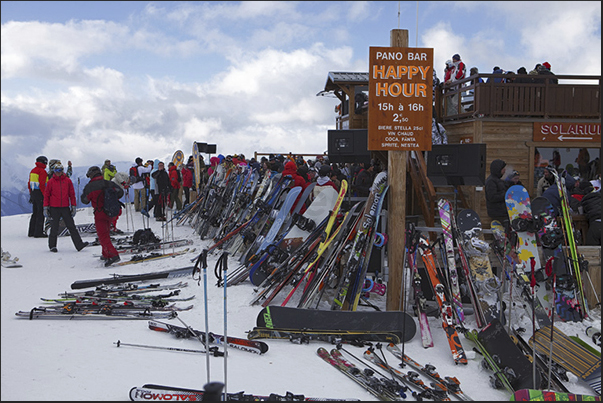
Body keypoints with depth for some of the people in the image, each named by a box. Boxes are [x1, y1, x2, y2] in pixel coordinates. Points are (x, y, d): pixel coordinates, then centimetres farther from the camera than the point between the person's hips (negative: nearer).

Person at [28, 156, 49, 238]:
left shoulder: (33, 170, 14)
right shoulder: (42, 171, -13)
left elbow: (29, 183, 17)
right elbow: (42, 185, -19)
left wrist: (31, 195, 22)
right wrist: (45, 195, -17)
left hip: (33, 193, 9)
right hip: (40, 193, -9)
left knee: (35, 212, 16)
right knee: (40, 213, -5)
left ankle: (31, 232, 19)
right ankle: (38, 232, -6)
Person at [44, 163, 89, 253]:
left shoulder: (68, 181, 4)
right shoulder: (51, 181, 1)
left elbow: (72, 194, 9)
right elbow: (46, 195, 5)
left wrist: (73, 206, 5)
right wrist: (45, 208, 0)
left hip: (65, 208, 1)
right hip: (54, 208, -1)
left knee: (72, 227, -1)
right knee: (54, 228, 6)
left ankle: (79, 245, -3)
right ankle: (52, 246, 19)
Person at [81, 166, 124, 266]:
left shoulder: (89, 187, -8)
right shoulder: (108, 183, 2)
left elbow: (85, 200, 2)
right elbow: (120, 192, 8)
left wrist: (83, 193, 22)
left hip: (100, 214, -5)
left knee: (103, 236, -5)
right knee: (106, 233, 21)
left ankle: (113, 255, -20)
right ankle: (105, 255, 30)